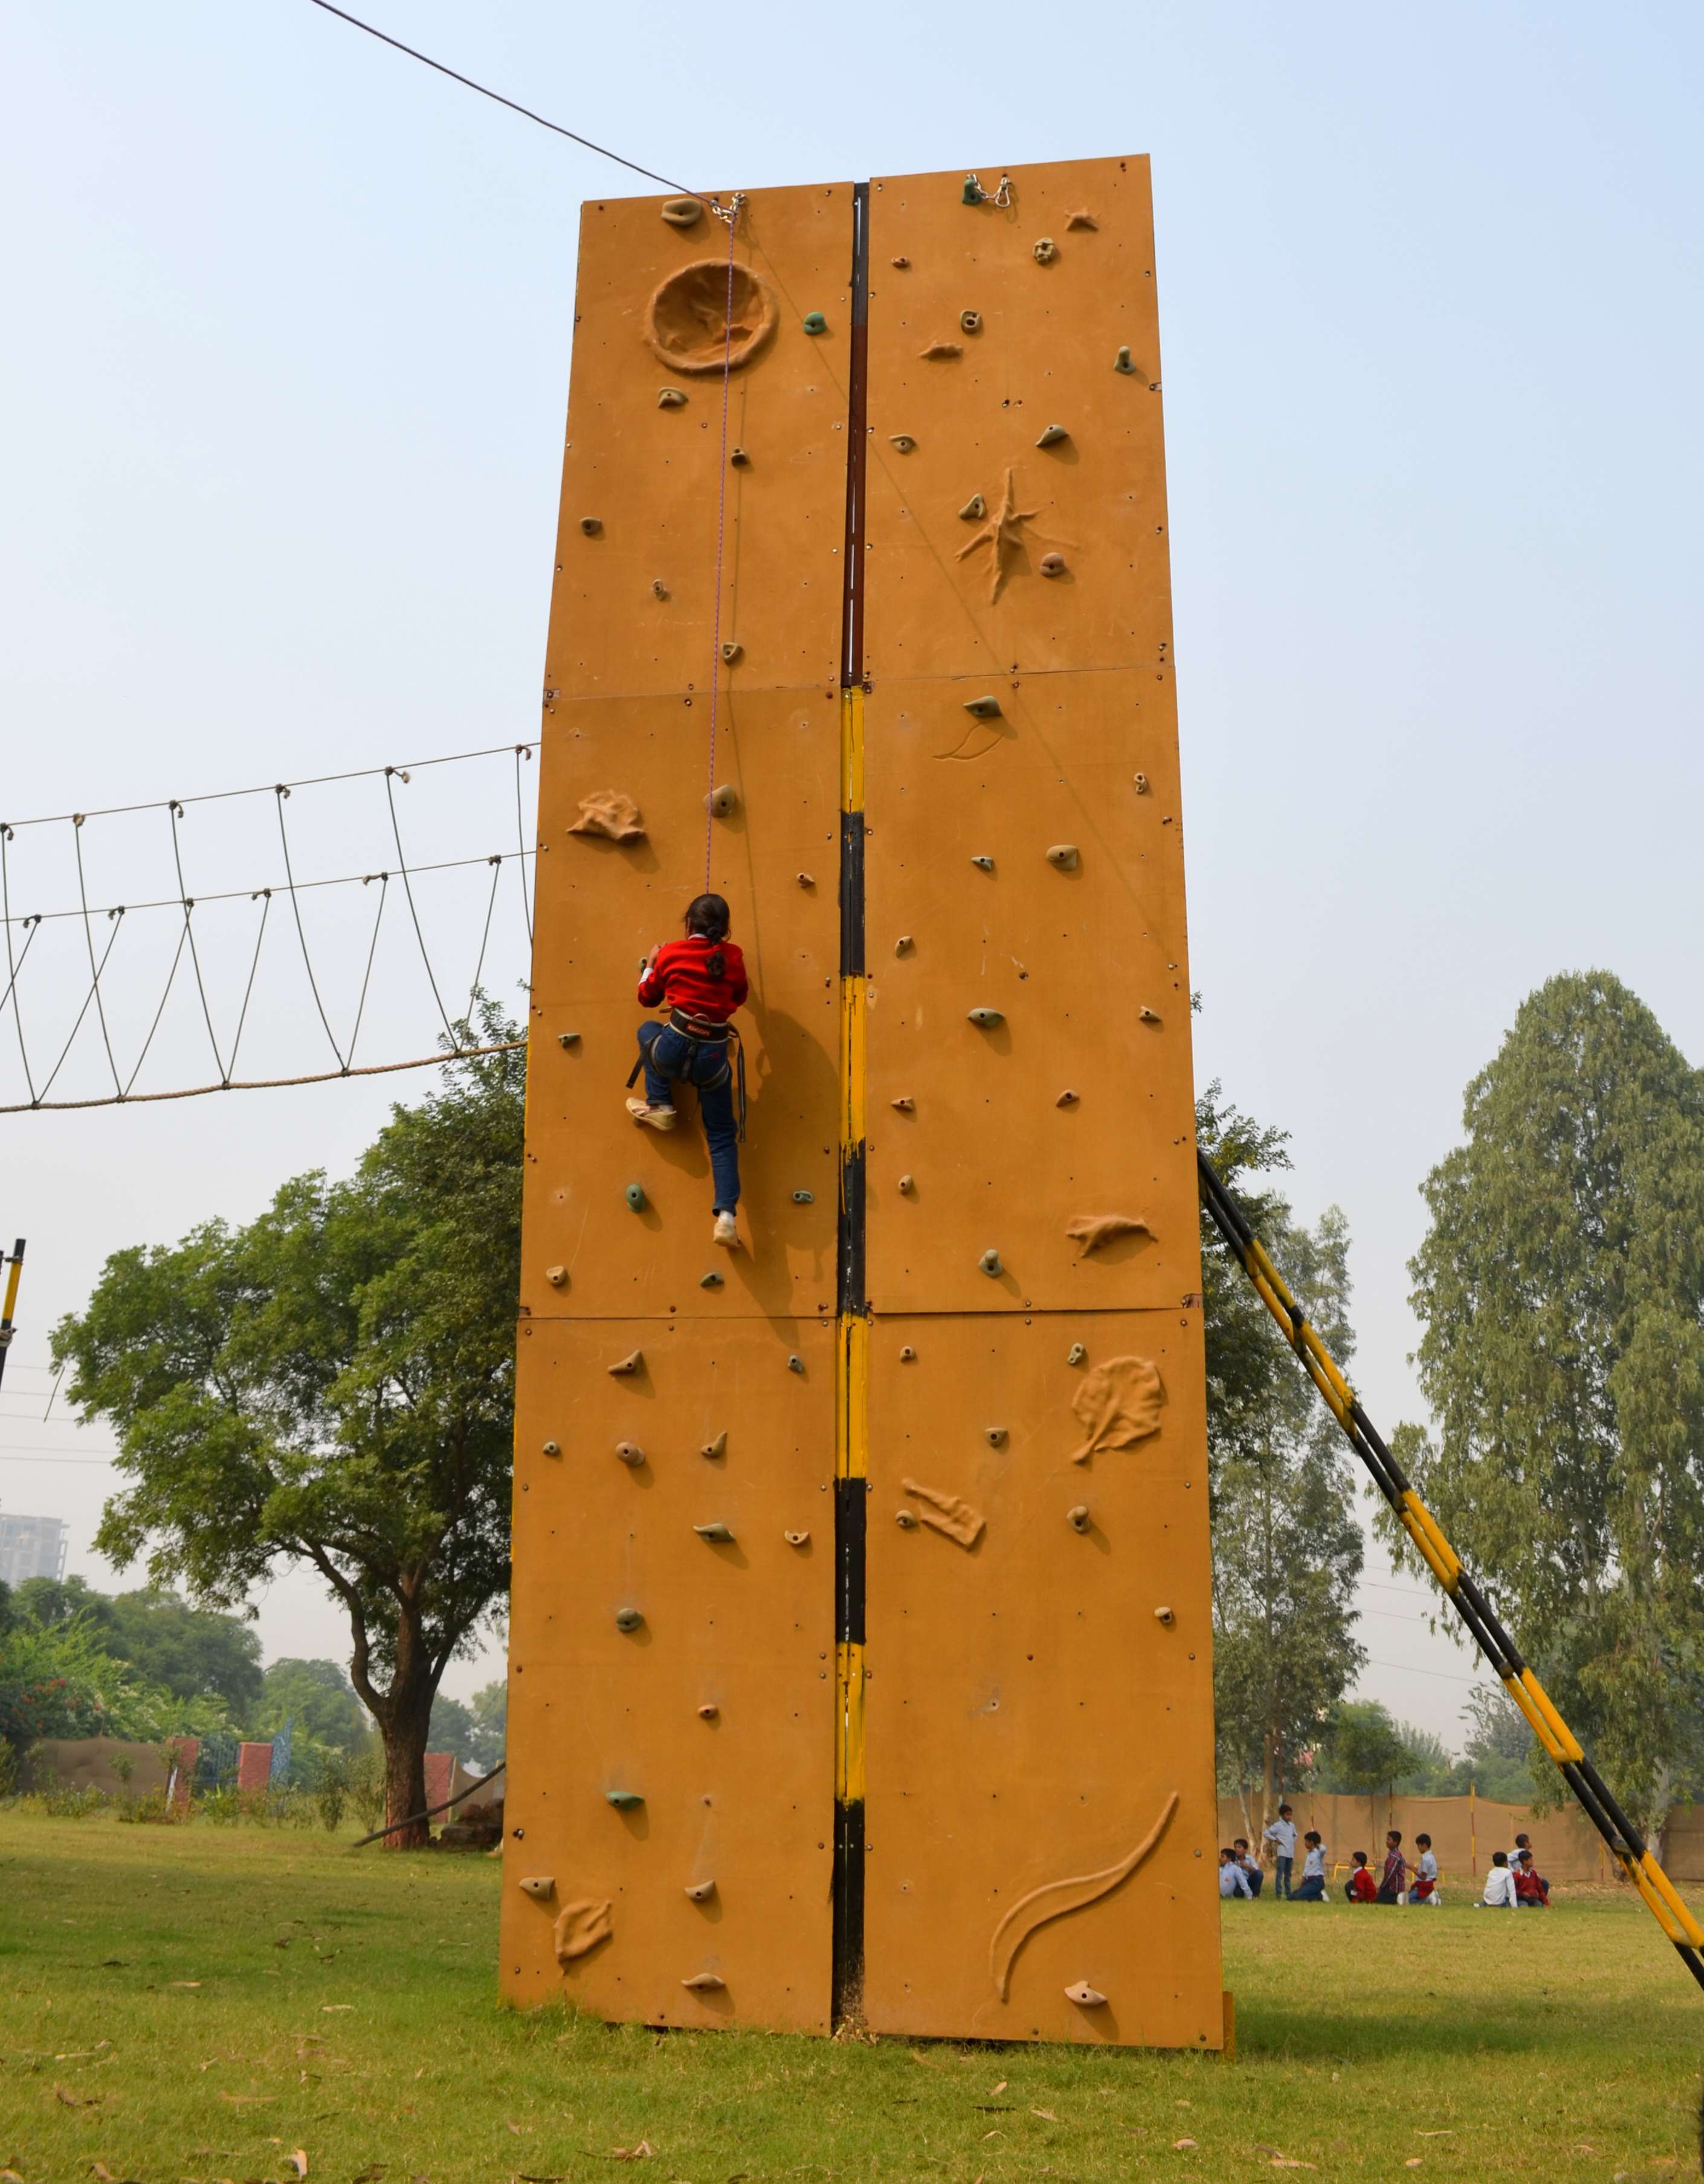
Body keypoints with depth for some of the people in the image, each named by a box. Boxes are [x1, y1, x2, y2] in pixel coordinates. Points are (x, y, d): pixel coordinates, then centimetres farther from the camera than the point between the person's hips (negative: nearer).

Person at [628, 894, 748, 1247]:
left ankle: (661, 1107, 29)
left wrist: (650, 964, 34)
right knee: (722, 1136, 11)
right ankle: (726, 1217, -4)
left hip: (676, 1048, -1)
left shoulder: (671, 952, 3)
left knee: (648, 1031, 35)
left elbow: (647, 997, 18)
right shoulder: (733, 956, 5)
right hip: (714, 1056, 1)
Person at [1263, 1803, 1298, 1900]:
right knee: (1280, 1874, -11)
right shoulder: (1278, 1825, -7)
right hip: (1282, 1853, -6)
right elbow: (1266, 1833, -9)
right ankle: (1279, 1894, -13)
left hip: (1291, 1853, 6)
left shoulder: (1292, 1826, 12)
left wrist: (1293, 1841, 12)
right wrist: (1276, 1840, -12)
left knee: (1288, 1875, 12)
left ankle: (1288, 1894, 16)